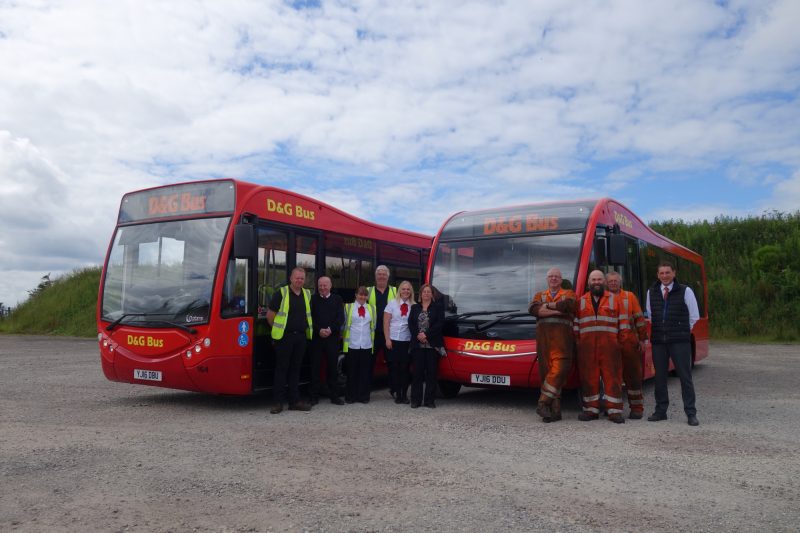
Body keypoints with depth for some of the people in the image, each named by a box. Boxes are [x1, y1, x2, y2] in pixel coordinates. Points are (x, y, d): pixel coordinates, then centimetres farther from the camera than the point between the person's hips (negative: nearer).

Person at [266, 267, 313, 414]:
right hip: (284, 337, -5)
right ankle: (278, 402, 6)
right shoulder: (281, 294, -6)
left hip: (301, 336, 5)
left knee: (295, 369, 10)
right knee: (281, 369, 0)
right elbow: (270, 315, -2)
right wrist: (278, 329, 5)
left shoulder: (307, 295, 10)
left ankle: (294, 401, 16)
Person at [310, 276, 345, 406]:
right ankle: (314, 396, 9)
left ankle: (334, 395, 11)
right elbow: (310, 317, 0)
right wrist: (319, 330, -13)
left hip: (333, 338, 1)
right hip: (316, 337, 0)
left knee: (333, 366, 4)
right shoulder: (313, 299, 8)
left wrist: (331, 329, -12)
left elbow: (341, 318, 2)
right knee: (315, 367, 2)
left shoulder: (337, 299, 10)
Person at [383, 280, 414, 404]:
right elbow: (386, 323, 0)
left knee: (405, 367, 2)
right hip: (393, 340, 0)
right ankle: (397, 394, 12)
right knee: (394, 367, 3)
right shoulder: (392, 303, 2)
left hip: (407, 341, 0)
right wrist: (387, 339, -6)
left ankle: (404, 394, 10)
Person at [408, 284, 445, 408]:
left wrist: (426, 335, -13)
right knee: (417, 372, 1)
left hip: (432, 345, -2)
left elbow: (440, 323, -5)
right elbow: (410, 324, 5)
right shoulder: (415, 308, 15)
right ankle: (416, 400, 6)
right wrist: (418, 335, -11)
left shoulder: (438, 307, 7)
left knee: (431, 373, 0)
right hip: (417, 345, 2)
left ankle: (429, 400, 5)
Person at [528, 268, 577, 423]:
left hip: (562, 336, -2)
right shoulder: (539, 295, 22)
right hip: (543, 336, 2)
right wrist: (557, 310, -11)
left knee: (560, 368, -17)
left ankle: (543, 403, -10)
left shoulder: (569, 294, 17)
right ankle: (555, 410, 0)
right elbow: (533, 309, -1)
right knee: (547, 371, -3)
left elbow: (568, 304, -9)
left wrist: (547, 306, 0)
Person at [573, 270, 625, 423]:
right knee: (589, 377, 2)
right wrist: (576, 342, 6)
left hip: (609, 346, -1)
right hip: (587, 346, 1)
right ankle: (591, 410, 9)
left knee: (612, 376, -4)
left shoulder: (614, 299, 11)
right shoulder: (581, 301, 15)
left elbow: (621, 323, 9)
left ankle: (615, 411, 0)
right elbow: (576, 324, 14)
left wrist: (622, 341, 3)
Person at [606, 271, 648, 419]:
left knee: (632, 374, 2)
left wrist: (642, 339, 3)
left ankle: (637, 407, 11)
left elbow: (639, 319, 7)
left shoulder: (630, 296, 8)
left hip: (629, 343, -1)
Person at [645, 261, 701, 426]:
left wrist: (682, 331, 8)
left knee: (685, 376, -1)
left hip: (680, 341, -3)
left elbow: (694, 316, 3)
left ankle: (691, 413, 5)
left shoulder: (685, 291, -1)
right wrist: (658, 330, 11)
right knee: (660, 377, 8)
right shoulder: (651, 292, 9)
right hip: (658, 341, 3)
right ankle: (661, 411, 17)